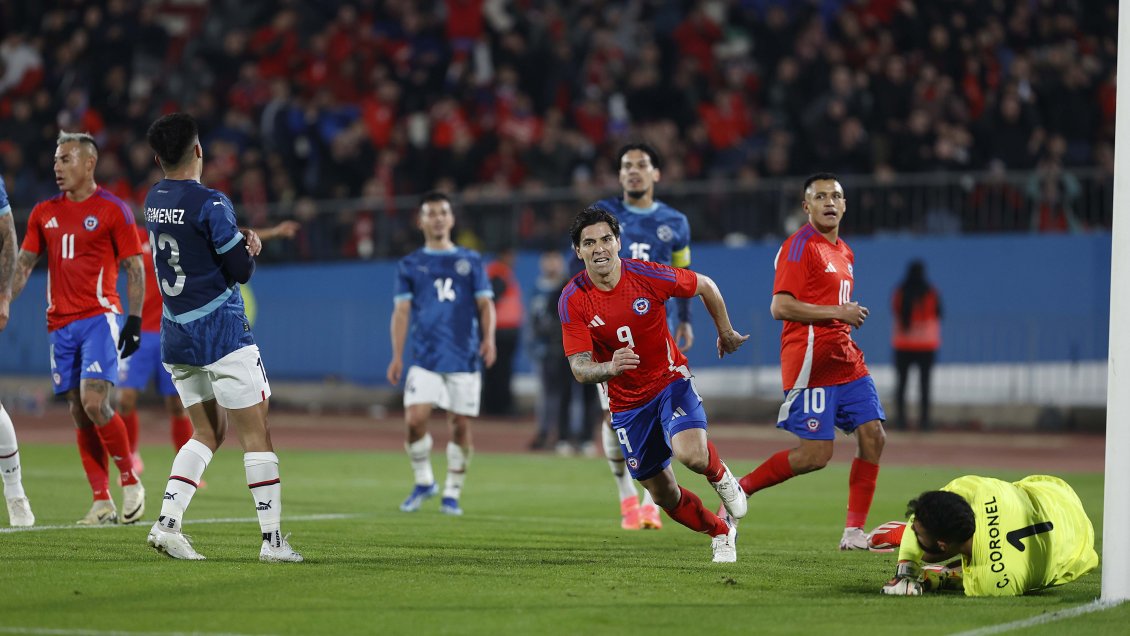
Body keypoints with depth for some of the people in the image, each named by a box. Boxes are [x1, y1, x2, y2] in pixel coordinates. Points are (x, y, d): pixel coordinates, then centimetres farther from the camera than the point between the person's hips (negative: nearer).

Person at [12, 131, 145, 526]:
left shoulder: (112, 210, -1)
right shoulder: (44, 213, 13)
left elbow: (134, 267, -1)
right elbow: (24, 264, 16)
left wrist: (135, 319, -9)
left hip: (99, 317, -5)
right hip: (60, 323, 5)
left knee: (94, 402, -19)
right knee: (79, 414, 3)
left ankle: (131, 482, -2)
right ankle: (102, 502, 7)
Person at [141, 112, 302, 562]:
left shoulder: (153, 201, 7)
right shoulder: (210, 204, -16)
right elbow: (242, 269, -13)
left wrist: (242, 239, 4)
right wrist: (249, 249, 8)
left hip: (175, 335, 7)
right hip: (221, 331, -7)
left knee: (208, 432, 15)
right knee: (256, 434, 0)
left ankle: (167, 522, 1)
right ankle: (272, 539, 0)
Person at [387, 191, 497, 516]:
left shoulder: (470, 261, 12)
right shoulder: (410, 265, 11)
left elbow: (485, 304, 8)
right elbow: (402, 311, 6)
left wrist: (488, 338, -10)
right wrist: (397, 355, -3)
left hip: (464, 357, 1)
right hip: (425, 357, -1)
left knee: (460, 425, -1)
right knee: (415, 419, -15)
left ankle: (452, 493, 12)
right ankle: (424, 481, 7)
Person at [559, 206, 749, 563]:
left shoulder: (647, 276, -18)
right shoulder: (573, 300, -16)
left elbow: (706, 287, 0)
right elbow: (580, 369, -20)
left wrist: (726, 333, 14)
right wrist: (609, 368, -43)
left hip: (670, 380, -2)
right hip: (627, 403, 2)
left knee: (691, 455, -30)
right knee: (664, 495, 8)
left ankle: (721, 477, 7)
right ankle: (721, 532, 37)